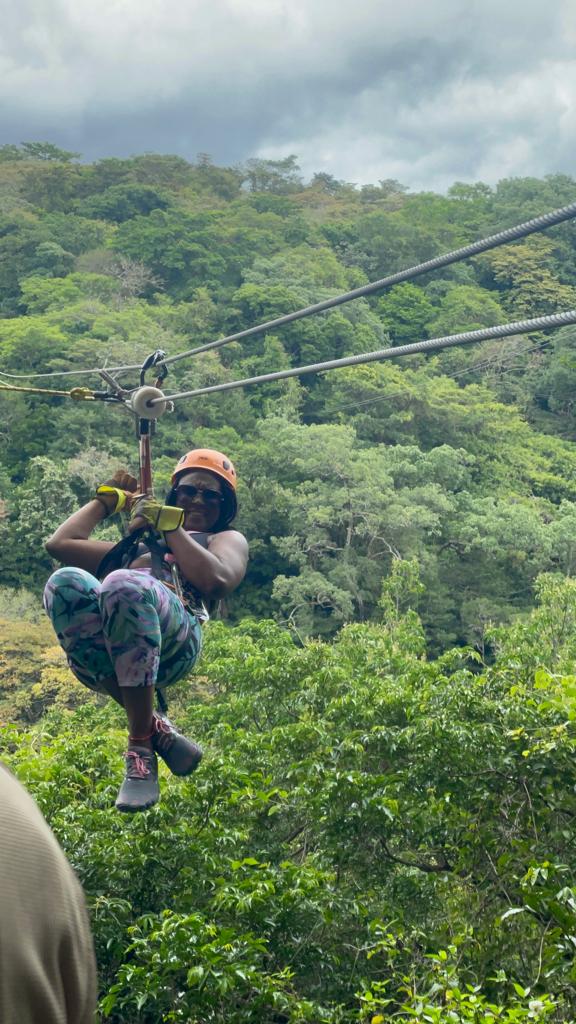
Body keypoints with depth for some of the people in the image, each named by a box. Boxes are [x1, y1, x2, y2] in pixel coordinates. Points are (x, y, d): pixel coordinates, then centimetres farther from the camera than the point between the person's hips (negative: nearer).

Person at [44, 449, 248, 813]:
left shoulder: (227, 539, 30)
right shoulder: (135, 545, 43)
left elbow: (216, 580, 5)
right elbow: (59, 544, 34)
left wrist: (170, 526, 10)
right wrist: (107, 499, 40)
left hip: (173, 641, -4)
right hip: (105, 653, 5)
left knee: (123, 583, -37)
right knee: (66, 582, -29)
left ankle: (141, 746, -27)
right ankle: (157, 729, -25)